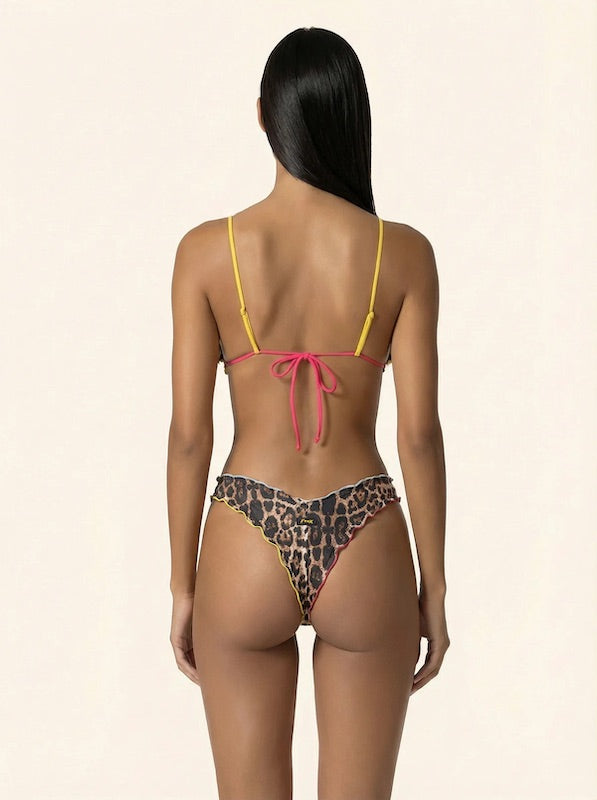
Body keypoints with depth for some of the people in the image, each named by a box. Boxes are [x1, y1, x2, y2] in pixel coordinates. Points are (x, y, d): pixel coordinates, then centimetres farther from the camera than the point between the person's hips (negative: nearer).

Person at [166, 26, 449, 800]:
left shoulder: (208, 249, -6)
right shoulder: (403, 252, -6)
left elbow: (189, 432, -5)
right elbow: (420, 433, -6)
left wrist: (182, 587, 6)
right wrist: (435, 586, 5)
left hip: (247, 554, 0)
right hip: (365, 551, 0)